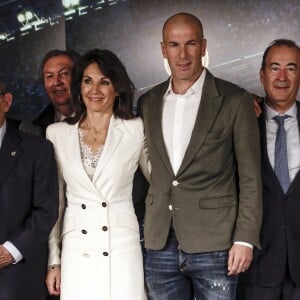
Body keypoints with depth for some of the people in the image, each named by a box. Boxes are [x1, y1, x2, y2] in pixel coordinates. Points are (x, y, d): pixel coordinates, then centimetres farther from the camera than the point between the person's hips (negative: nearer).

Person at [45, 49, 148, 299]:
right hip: (76, 252, 1)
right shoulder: (57, 133, 5)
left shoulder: (136, 129, 0)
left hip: (122, 249, -1)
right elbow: (54, 201, 8)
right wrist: (53, 260, 6)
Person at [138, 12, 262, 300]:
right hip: (159, 246, 4)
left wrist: (244, 239, -9)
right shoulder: (148, 103, 9)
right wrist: (141, 228, 9)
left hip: (214, 244, -3)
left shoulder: (235, 100, -3)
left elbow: (250, 177, -3)